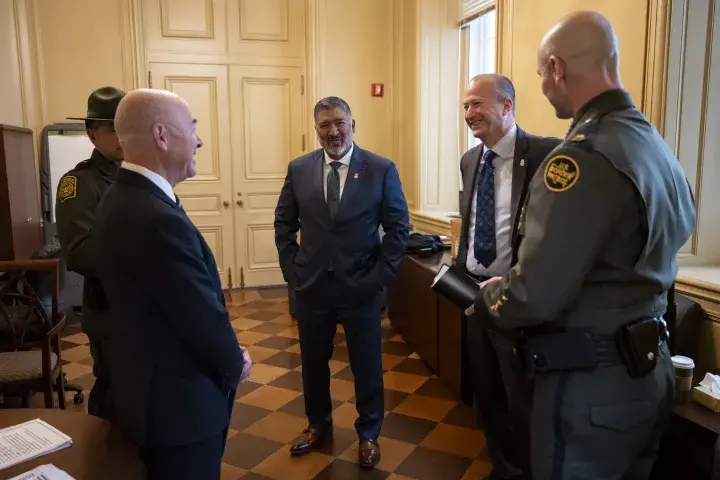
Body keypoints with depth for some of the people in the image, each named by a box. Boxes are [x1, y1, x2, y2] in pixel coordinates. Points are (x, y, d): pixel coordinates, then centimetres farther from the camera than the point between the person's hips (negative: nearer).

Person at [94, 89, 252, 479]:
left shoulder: (122, 197, 2)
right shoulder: (158, 219, -30)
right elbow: (206, 316, -24)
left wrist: (226, 359, 8)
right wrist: (236, 364, -4)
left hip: (148, 386, 10)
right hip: (178, 401, -9)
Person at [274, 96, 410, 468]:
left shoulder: (381, 169, -5)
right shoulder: (298, 169, 1)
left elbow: (399, 228, -3)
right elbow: (284, 225, 8)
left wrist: (380, 275, -9)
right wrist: (293, 271, 1)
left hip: (361, 287, -2)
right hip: (311, 286, 3)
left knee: (367, 366, 12)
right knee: (313, 363, 18)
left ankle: (368, 435, 34)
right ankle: (319, 425, 42)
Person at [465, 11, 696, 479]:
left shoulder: (582, 156, -24)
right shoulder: (659, 149, 6)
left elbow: (534, 297, -28)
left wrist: (487, 296, -5)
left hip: (592, 383, -9)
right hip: (649, 368, 9)